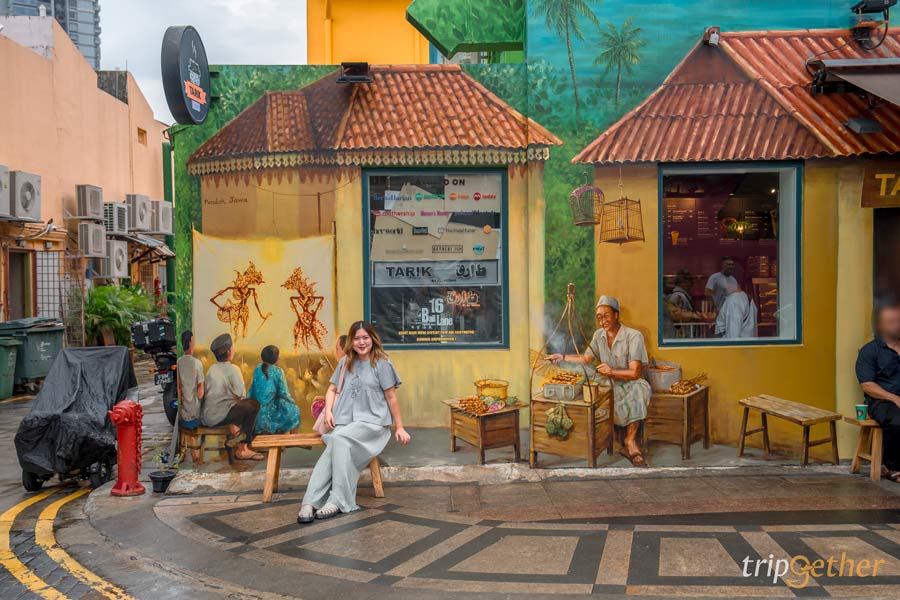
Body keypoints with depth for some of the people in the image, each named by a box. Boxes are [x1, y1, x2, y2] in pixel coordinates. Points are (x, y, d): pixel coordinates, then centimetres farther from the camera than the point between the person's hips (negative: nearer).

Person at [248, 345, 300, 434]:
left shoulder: (258, 369, -1)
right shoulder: (277, 371, -13)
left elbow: (252, 387, 5)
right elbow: (283, 393, -11)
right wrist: (293, 402, 6)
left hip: (255, 407, 6)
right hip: (270, 409, -6)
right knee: (293, 409, 14)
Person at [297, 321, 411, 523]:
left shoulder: (382, 363, 2)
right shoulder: (345, 363, 16)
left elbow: (391, 397, 4)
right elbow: (332, 389, 21)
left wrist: (400, 427, 5)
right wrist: (328, 411, 2)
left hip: (373, 422, -3)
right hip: (345, 422, 3)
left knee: (339, 439, -34)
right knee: (333, 448, -30)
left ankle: (338, 500, -33)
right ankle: (310, 502, -38)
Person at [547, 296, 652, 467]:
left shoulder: (633, 336, -13)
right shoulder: (599, 335, 6)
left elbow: (634, 373, -18)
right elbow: (586, 359, 18)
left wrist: (612, 372, -29)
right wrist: (562, 357, 11)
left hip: (629, 384, -6)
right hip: (609, 386, 6)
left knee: (638, 389, -39)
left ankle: (630, 440, -27)